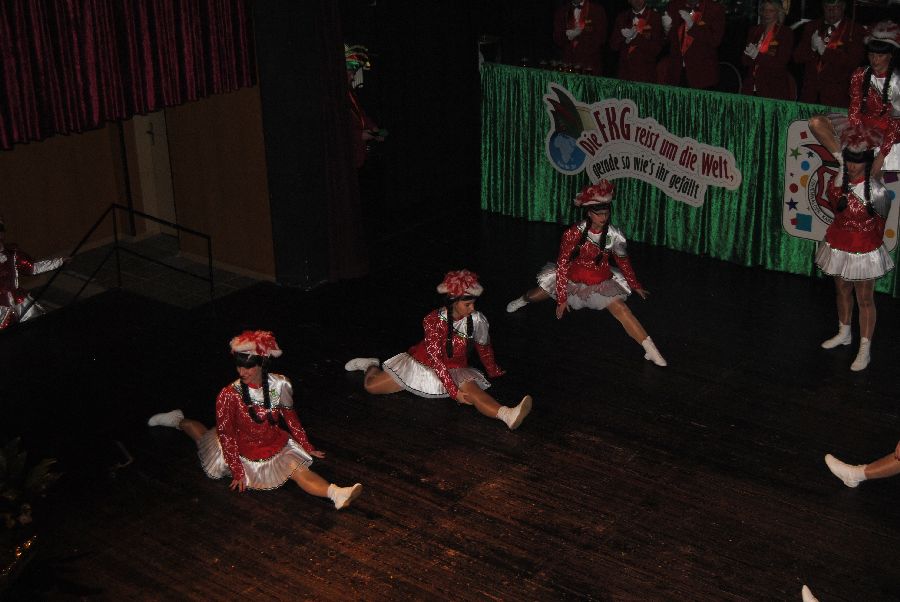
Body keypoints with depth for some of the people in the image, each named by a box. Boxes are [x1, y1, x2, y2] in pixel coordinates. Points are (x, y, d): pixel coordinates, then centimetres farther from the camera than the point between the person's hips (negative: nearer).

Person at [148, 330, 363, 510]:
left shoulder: (279, 385, -18)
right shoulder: (230, 395, -26)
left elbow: (290, 418, -2)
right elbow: (225, 435, -18)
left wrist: (308, 448, 5)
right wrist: (237, 472, -15)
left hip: (277, 445, 1)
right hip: (244, 451, 0)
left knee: (297, 468, -23)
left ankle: (336, 493, -44)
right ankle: (179, 421, 47)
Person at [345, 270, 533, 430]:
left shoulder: (477, 320, -15)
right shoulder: (434, 320, -24)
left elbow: (484, 348, 6)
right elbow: (436, 359, -28)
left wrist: (493, 371, 22)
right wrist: (454, 391, -35)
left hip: (454, 370, 0)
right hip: (423, 363, 0)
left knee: (471, 388, -34)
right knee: (371, 386, -3)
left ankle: (507, 415, -62)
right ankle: (372, 366, 35)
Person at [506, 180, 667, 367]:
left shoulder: (614, 235, -17)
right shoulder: (574, 233, -23)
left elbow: (623, 261, 2)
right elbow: (562, 265, -16)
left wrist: (636, 286, 6)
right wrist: (561, 298, -15)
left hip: (601, 283, 0)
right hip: (572, 279, 0)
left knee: (622, 310, -21)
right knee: (536, 296, 14)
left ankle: (651, 350, -22)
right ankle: (522, 300, 54)